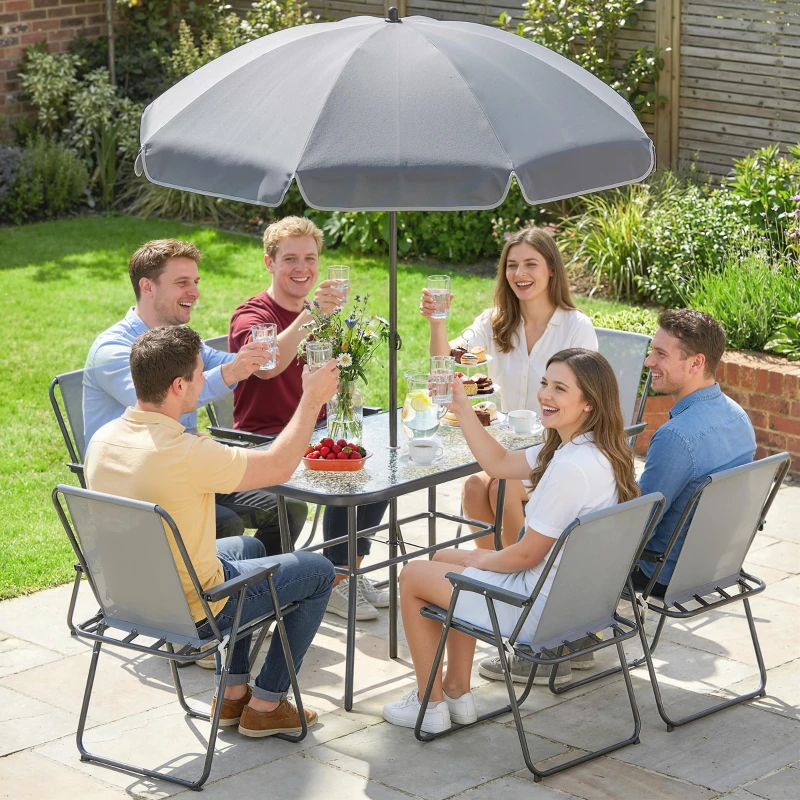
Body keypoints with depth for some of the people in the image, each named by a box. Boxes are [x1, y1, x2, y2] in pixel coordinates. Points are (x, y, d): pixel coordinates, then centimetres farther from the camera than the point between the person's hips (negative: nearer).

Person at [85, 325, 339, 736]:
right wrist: (312, 400, -5)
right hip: (190, 613, -8)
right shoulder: (187, 454, -33)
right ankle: (265, 706, 20)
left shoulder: (103, 438, -8)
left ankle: (232, 693, 33)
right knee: (318, 571, 12)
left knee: (247, 547, 33)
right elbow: (279, 467, -18)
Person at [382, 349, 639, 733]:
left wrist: (480, 558, -3)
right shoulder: (589, 448, 1)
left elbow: (527, 555, -23)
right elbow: (500, 463, 13)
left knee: (411, 576, 10)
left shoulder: (572, 467, -30)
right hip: (574, 596, 10)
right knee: (443, 558, 29)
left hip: (544, 611, -10)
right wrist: (461, 407, 4)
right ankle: (458, 692, 31)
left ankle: (430, 705, 22)